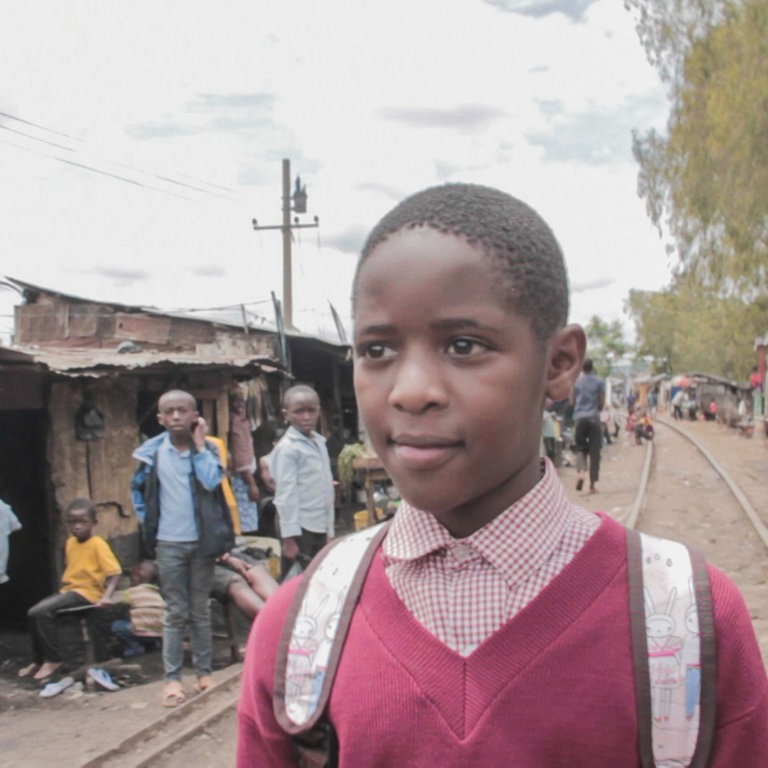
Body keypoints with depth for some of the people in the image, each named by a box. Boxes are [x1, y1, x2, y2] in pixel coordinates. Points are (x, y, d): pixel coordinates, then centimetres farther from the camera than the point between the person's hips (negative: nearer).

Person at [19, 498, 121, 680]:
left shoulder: (98, 544, -14)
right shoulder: (70, 542, 9)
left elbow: (114, 572, -19)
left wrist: (106, 596, -29)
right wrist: (64, 584, 13)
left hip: (86, 592, -9)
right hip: (68, 590, 9)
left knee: (43, 612, -22)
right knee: (33, 613, 2)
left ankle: (54, 659, -10)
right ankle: (39, 660, 15)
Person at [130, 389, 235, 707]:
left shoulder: (207, 449, -1)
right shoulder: (152, 452, -2)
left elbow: (212, 482, -19)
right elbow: (137, 490, 11)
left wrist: (199, 445, -13)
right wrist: (148, 522, 4)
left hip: (201, 540, 1)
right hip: (169, 543, -1)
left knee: (200, 610, 10)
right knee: (176, 612, 2)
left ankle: (204, 670, 19)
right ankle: (172, 677, 8)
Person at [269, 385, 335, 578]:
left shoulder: (319, 443, 12)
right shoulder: (287, 448, -11)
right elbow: (286, 494, -15)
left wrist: (330, 529, 15)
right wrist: (289, 536, -18)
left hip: (319, 526, 8)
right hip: (300, 528, -8)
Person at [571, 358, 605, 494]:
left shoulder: (576, 381, 4)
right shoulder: (599, 381, -1)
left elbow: (573, 401, 7)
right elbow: (602, 403, 0)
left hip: (579, 417, 1)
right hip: (594, 417, -1)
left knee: (581, 448, 13)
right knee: (594, 451, 4)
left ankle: (580, 472, -15)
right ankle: (592, 484, 4)